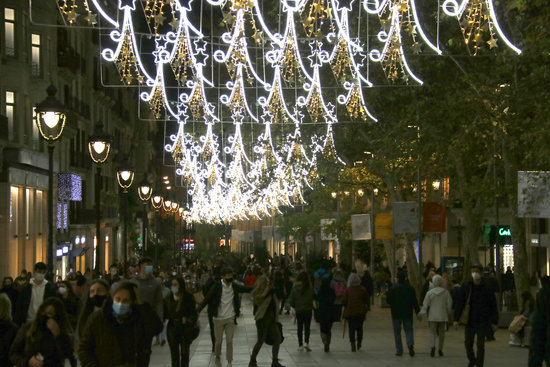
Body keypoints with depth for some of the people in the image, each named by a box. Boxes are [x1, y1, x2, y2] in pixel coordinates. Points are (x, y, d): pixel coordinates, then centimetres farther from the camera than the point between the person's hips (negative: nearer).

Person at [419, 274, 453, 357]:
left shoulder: (430, 293, -6)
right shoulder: (446, 292, -3)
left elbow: (425, 305, -3)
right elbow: (449, 304, 1)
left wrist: (421, 313, 10)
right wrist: (448, 312, 18)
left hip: (433, 316, -1)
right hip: (443, 316, 1)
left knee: (432, 332, 1)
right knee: (441, 332, 11)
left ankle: (432, 346, -20)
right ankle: (440, 349, 12)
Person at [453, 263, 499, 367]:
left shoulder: (487, 288, -2)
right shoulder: (466, 286, 1)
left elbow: (493, 306, 2)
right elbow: (460, 303, 2)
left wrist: (494, 322, 0)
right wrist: (456, 319, -3)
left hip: (483, 321, -2)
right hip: (469, 320, 2)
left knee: (480, 345, -2)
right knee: (468, 343, 8)